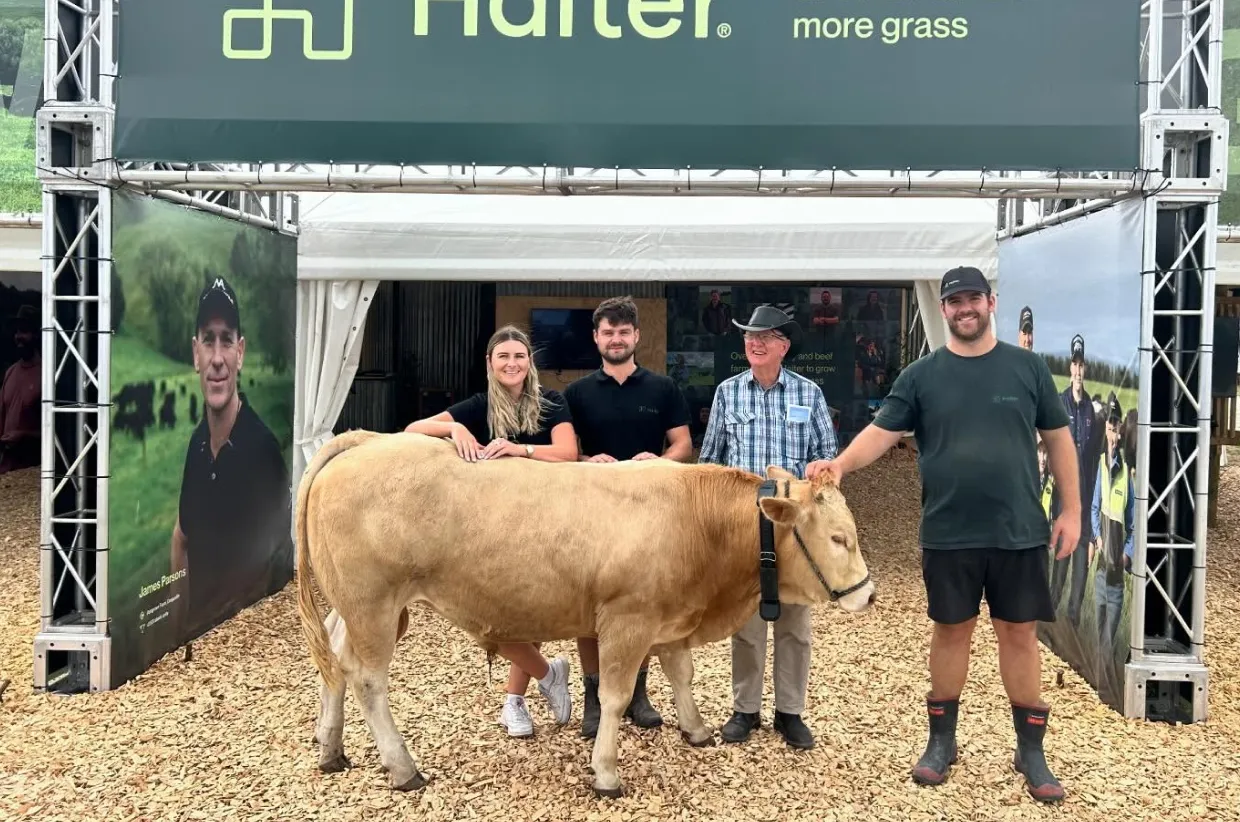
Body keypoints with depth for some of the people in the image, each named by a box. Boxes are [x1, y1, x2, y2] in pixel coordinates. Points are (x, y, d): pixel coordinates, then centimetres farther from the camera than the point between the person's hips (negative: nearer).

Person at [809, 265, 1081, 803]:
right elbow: (882, 431, -5)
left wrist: (1071, 509, 3)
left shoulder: (1027, 367, 3)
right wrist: (842, 464, -24)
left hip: (1020, 533, 0)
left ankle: (1031, 751, 20)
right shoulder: (921, 375, 2)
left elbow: (1058, 439, 7)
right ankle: (941, 741, 25)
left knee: (1020, 635, 7)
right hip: (947, 535, 0)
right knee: (952, 632, 11)